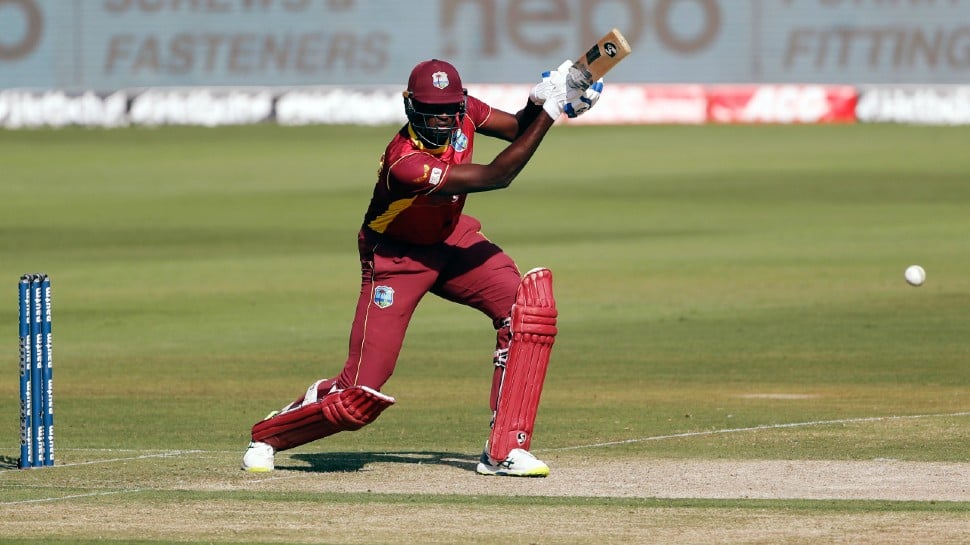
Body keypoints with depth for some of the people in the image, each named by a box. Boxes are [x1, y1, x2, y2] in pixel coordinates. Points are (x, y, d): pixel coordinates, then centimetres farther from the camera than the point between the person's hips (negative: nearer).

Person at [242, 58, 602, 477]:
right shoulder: (405, 164, -36)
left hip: (451, 240, 7)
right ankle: (268, 435, 20)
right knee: (361, 395, -10)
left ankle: (505, 450, -15)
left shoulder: (463, 112, -15)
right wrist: (549, 110, -33)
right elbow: (496, 176, -34)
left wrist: (538, 103, -20)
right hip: (396, 256, -7)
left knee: (529, 305, -20)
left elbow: (517, 129, 3)